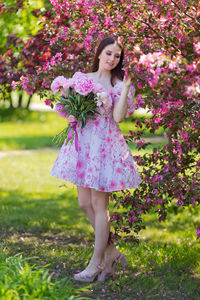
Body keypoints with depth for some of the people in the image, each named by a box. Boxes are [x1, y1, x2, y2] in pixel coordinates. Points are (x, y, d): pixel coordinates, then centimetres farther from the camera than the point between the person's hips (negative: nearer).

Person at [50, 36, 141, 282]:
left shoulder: (119, 84, -2)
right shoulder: (81, 77, 10)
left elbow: (118, 116, -14)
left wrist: (126, 88, -17)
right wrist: (71, 116, -2)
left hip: (105, 144, -5)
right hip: (82, 142, 5)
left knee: (99, 205, -2)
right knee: (85, 204, 8)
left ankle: (97, 263, 8)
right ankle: (111, 252, 23)